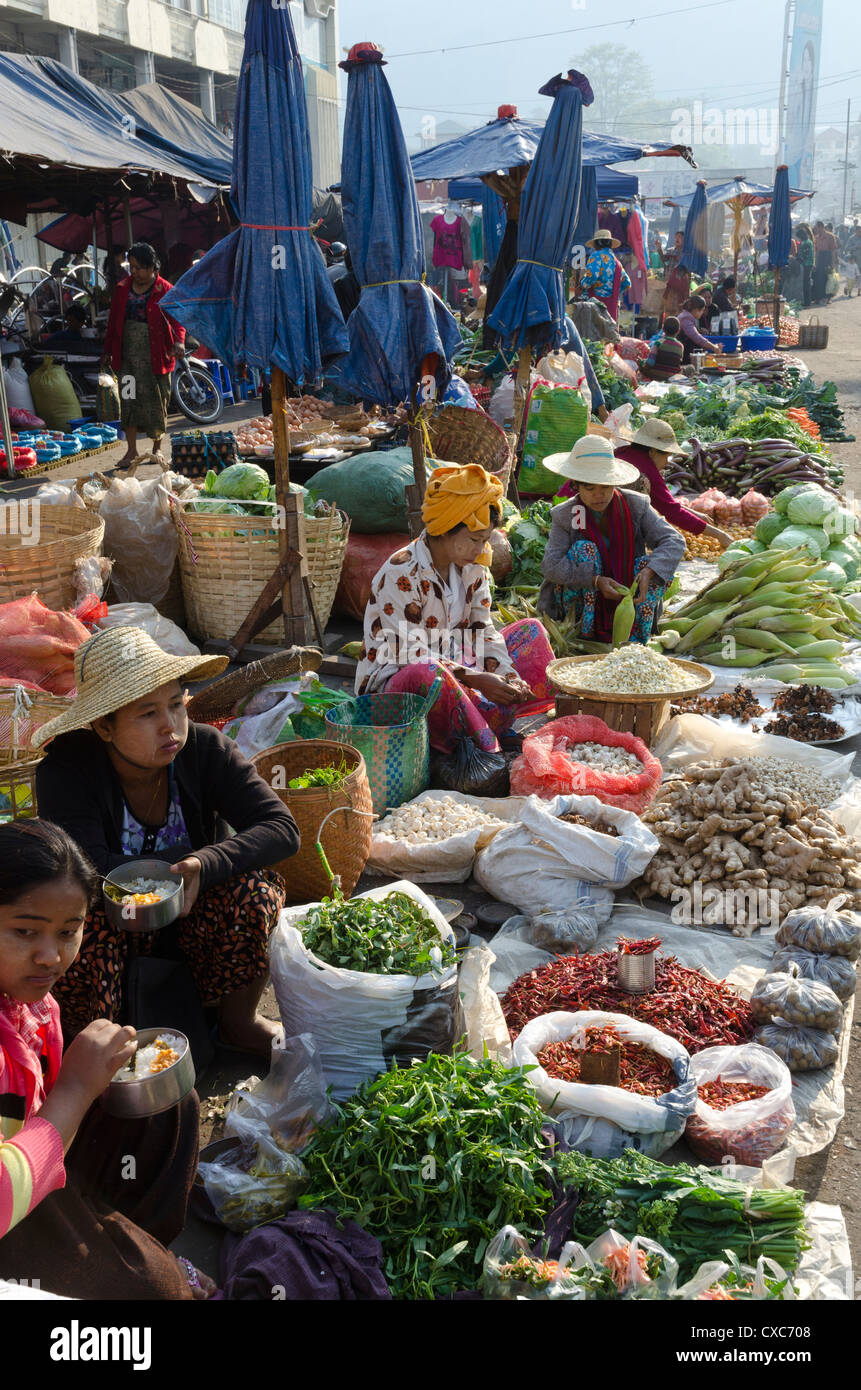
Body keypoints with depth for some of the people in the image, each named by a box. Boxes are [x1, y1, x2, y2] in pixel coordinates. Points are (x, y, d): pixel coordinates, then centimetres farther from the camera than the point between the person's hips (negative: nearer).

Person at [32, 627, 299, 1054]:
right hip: (113, 919, -2)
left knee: (256, 890, -26)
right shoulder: (64, 772, -22)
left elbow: (282, 829, -22)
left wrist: (204, 864, -37)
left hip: (192, 918, 2)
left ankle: (239, 1023, 0)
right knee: (79, 935, -35)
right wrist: (184, 857, -24)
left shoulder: (204, 749, -15)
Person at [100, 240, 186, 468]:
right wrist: (108, 351, 13)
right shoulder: (123, 289, 10)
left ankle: (157, 448, 19)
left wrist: (178, 342, -26)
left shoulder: (165, 290, -2)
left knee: (156, 401, 3)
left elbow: (176, 320, -7)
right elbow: (113, 321, 15)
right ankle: (132, 450, 4)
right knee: (128, 399, -1)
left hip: (155, 354, -3)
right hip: (128, 353, 3)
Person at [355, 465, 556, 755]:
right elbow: (411, 656, -25)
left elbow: (481, 629, 3)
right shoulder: (400, 575, -22)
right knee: (426, 672, -44)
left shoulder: (471, 565, 2)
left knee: (530, 631, 5)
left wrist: (506, 673, -16)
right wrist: (476, 679, -29)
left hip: (453, 670, 8)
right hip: (394, 681, -8)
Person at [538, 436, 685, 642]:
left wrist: (648, 573, -36)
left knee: (654, 565, -21)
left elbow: (674, 541, -17)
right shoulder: (564, 515, -12)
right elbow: (551, 565, -22)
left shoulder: (636, 505, -9)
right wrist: (596, 581, -35)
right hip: (579, 600, -1)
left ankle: (634, 637, -24)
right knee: (584, 549, -26)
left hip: (627, 595, 2)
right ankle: (584, 631, -21)